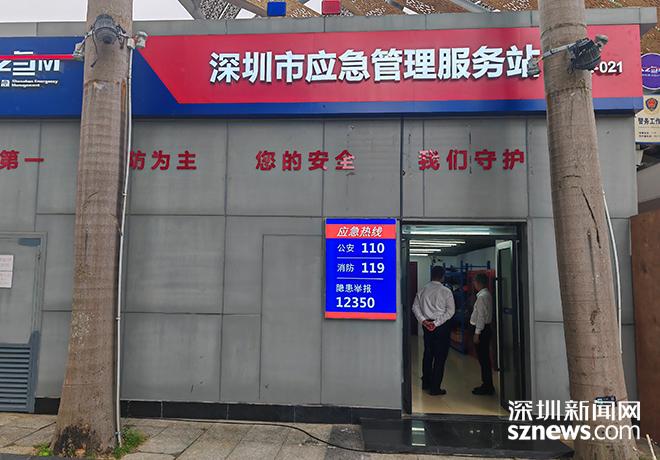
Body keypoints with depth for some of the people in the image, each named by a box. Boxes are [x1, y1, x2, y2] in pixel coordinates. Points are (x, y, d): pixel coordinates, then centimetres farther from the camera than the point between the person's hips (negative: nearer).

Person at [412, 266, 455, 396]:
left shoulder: (423, 290, 3)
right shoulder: (446, 291, -8)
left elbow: (415, 307, 0)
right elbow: (450, 311, -12)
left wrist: (423, 320, -5)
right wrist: (436, 323, -13)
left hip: (427, 325, 5)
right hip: (442, 327, -5)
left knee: (427, 354, 17)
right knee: (440, 356, 2)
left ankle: (426, 383, 29)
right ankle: (435, 387, 5)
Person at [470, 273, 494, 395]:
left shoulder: (482, 296, -17)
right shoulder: (486, 294, 13)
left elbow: (481, 316, -20)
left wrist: (477, 333, -19)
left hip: (482, 330, -10)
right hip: (485, 329, 10)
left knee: (483, 359, -3)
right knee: (484, 358, 15)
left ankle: (487, 387, 4)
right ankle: (487, 385, 22)